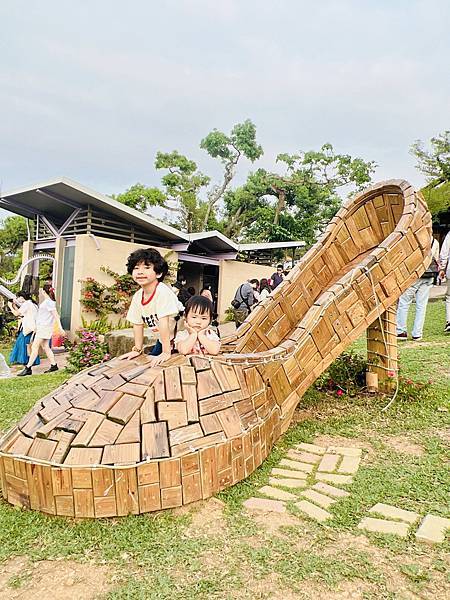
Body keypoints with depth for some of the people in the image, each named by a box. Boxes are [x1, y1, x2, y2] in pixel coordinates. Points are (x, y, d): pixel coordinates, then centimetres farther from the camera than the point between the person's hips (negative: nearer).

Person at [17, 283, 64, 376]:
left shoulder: (49, 302, -14)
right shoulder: (46, 301, 15)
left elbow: (56, 315, -17)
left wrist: (60, 328, -19)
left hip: (44, 328, -10)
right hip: (41, 327, 10)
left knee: (35, 347, -8)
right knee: (45, 347, 11)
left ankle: (28, 368, -6)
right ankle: (54, 365, 14)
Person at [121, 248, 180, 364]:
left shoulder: (163, 292, -28)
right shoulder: (137, 296, -5)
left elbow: (163, 323, -31)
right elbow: (138, 324, 4)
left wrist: (166, 352, -30)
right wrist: (137, 349, 4)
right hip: (162, 340, 7)